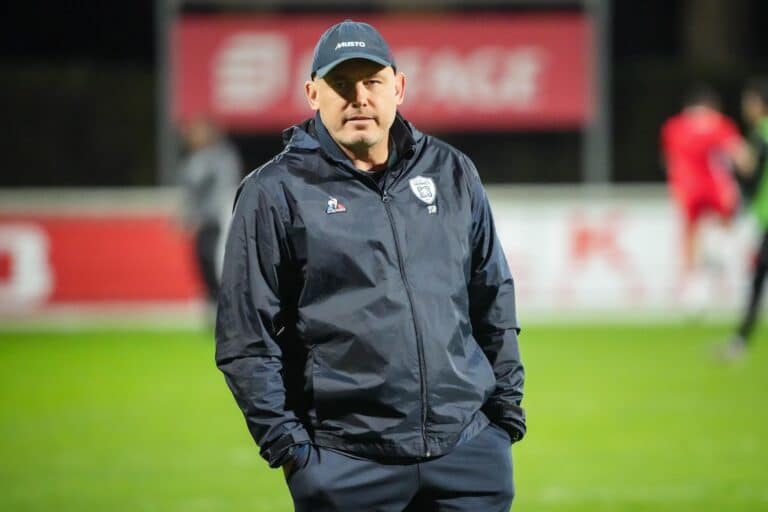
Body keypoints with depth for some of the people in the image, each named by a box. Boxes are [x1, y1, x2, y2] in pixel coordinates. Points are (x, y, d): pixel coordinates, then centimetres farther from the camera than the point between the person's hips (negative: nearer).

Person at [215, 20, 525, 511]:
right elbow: (247, 337, -2)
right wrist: (285, 439, -8)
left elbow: (494, 303, 17)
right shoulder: (275, 193, -1)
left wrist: (507, 408, 12)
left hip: (469, 449, 3)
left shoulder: (452, 174, 11)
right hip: (347, 465, -3)